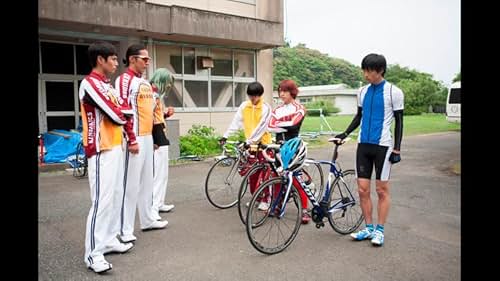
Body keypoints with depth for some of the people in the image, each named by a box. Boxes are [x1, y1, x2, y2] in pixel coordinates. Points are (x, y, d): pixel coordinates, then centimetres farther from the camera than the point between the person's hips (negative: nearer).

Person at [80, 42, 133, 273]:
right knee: (102, 199, -9)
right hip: (101, 150, -9)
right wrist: (125, 115, 3)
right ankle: (93, 253, -1)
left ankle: (109, 240, 24)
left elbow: (119, 113, 16)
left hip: (115, 146, 10)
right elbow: (116, 115, -17)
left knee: (114, 196, 13)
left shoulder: (107, 84, 17)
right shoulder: (89, 83, -13)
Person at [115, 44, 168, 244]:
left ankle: (148, 219, 28)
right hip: (135, 139, -9)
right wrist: (132, 139, -19)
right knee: (131, 183, -5)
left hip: (148, 137, 9)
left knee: (147, 180, 15)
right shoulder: (124, 80, -10)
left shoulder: (145, 83, 16)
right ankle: (125, 229, 3)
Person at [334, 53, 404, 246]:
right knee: (363, 189, 5)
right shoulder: (363, 92, 9)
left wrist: (397, 148, -8)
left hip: (382, 146, -4)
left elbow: (399, 121, -2)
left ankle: (379, 230, 14)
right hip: (363, 144, 5)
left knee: (382, 189, 2)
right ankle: (368, 228, 18)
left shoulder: (394, 92, -4)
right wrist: (345, 134, 5)